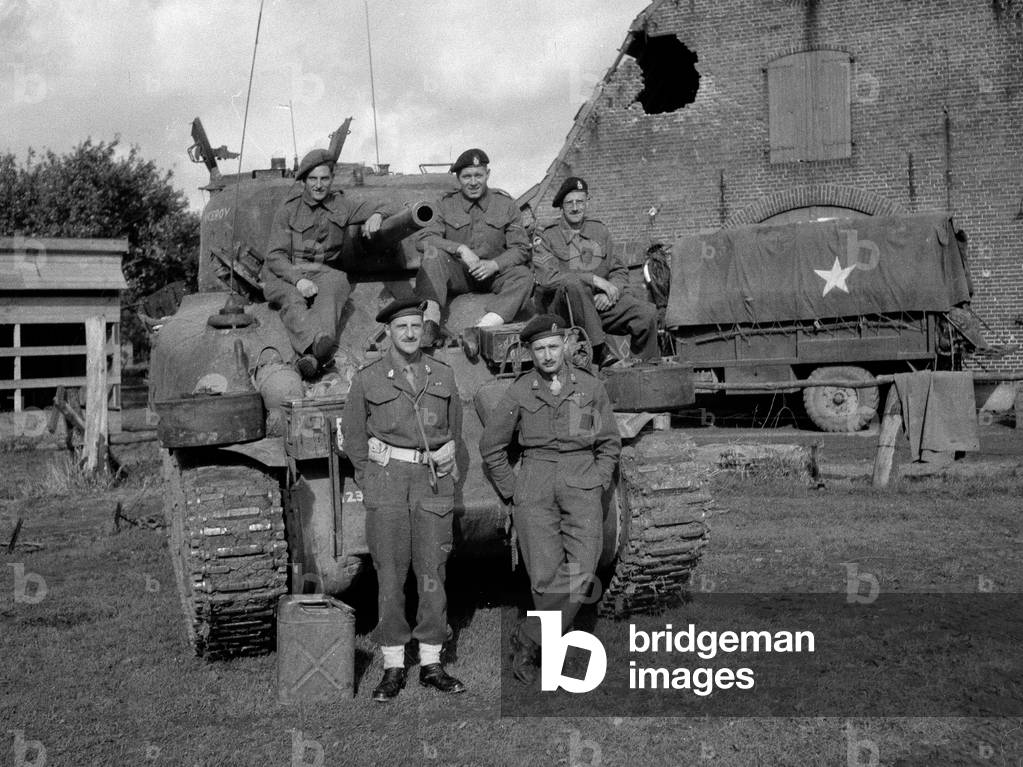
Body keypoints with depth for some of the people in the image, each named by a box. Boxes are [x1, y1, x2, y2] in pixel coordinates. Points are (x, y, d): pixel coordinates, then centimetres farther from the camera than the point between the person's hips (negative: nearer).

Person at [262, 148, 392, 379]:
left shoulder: (339, 207, 12)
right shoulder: (289, 209, 4)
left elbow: (381, 209, 19)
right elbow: (275, 256, -2)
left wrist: (376, 216, -8)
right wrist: (298, 280, -21)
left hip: (324, 273, 1)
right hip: (285, 275, 0)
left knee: (334, 285, -36)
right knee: (292, 299, -36)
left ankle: (309, 355, -61)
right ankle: (319, 343, -65)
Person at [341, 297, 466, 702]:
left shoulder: (442, 375, 8)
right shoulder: (368, 378, 2)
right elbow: (352, 433, 9)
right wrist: (370, 480, 6)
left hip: (435, 480, 2)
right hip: (387, 477, -2)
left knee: (432, 572, 2)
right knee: (390, 574, -2)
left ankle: (432, 664, 11)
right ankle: (393, 668, 7)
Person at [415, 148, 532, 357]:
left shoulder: (505, 203, 3)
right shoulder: (447, 204, 4)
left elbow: (521, 248, -2)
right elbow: (425, 239, -9)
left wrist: (494, 265, -20)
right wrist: (460, 249, -23)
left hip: (493, 275, 0)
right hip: (457, 275, 0)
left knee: (523, 276, -29)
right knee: (432, 253, -28)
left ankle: (481, 329, -48)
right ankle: (430, 323, -43)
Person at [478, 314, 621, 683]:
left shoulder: (590, 387, 5)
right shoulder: (519, 392, 3)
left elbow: (610, 442, 16)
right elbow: (491, 446, 11)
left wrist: (598, 484, 4)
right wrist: (512, 491, 6)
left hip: (581, 483, 1)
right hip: (535, 485, 0)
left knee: (581, 571, -15)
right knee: (545, 576, -9)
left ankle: (527, 640, -2)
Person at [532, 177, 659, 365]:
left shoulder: (599, 231, 16)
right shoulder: (546, 238, 2)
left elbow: (620, 271, 14)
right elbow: (548, 278, -14)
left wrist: (610, 293, -9)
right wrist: (594, 279, -19)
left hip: (600, 302, 4)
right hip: (562, 306, -4)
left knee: (647, 311, -19)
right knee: (573, 283, -38)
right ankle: (600, 354, -36)